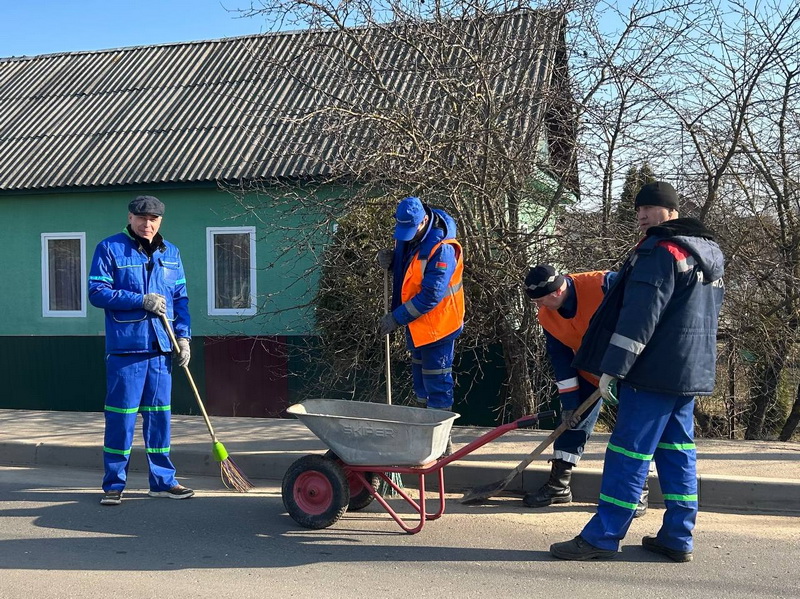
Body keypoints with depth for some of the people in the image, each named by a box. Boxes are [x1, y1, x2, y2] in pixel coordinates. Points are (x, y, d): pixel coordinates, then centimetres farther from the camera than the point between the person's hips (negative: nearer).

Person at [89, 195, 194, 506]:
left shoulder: (170, 253, 13)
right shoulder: (109, 248, -1)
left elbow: (180, 298, 14)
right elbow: (97, 292, -7)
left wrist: (183, 336, 4)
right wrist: (142, 300, -14)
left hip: (161, 346, 4)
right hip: (125, 346, -4)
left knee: (159, 414, 10)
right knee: (121, 416, 0)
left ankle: (163, 480, 19)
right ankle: (114, 484, 12)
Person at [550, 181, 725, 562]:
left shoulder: (661, 251, -14)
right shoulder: (709, 252, 18)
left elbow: (640, 316, -21)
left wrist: (613, 367, -20)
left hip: (656, 370, -10)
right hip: (692, 371, 10)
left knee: (629, 452, -6)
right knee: (677, 450, 13)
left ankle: (602, 537, -1)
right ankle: (678, 538, 17)